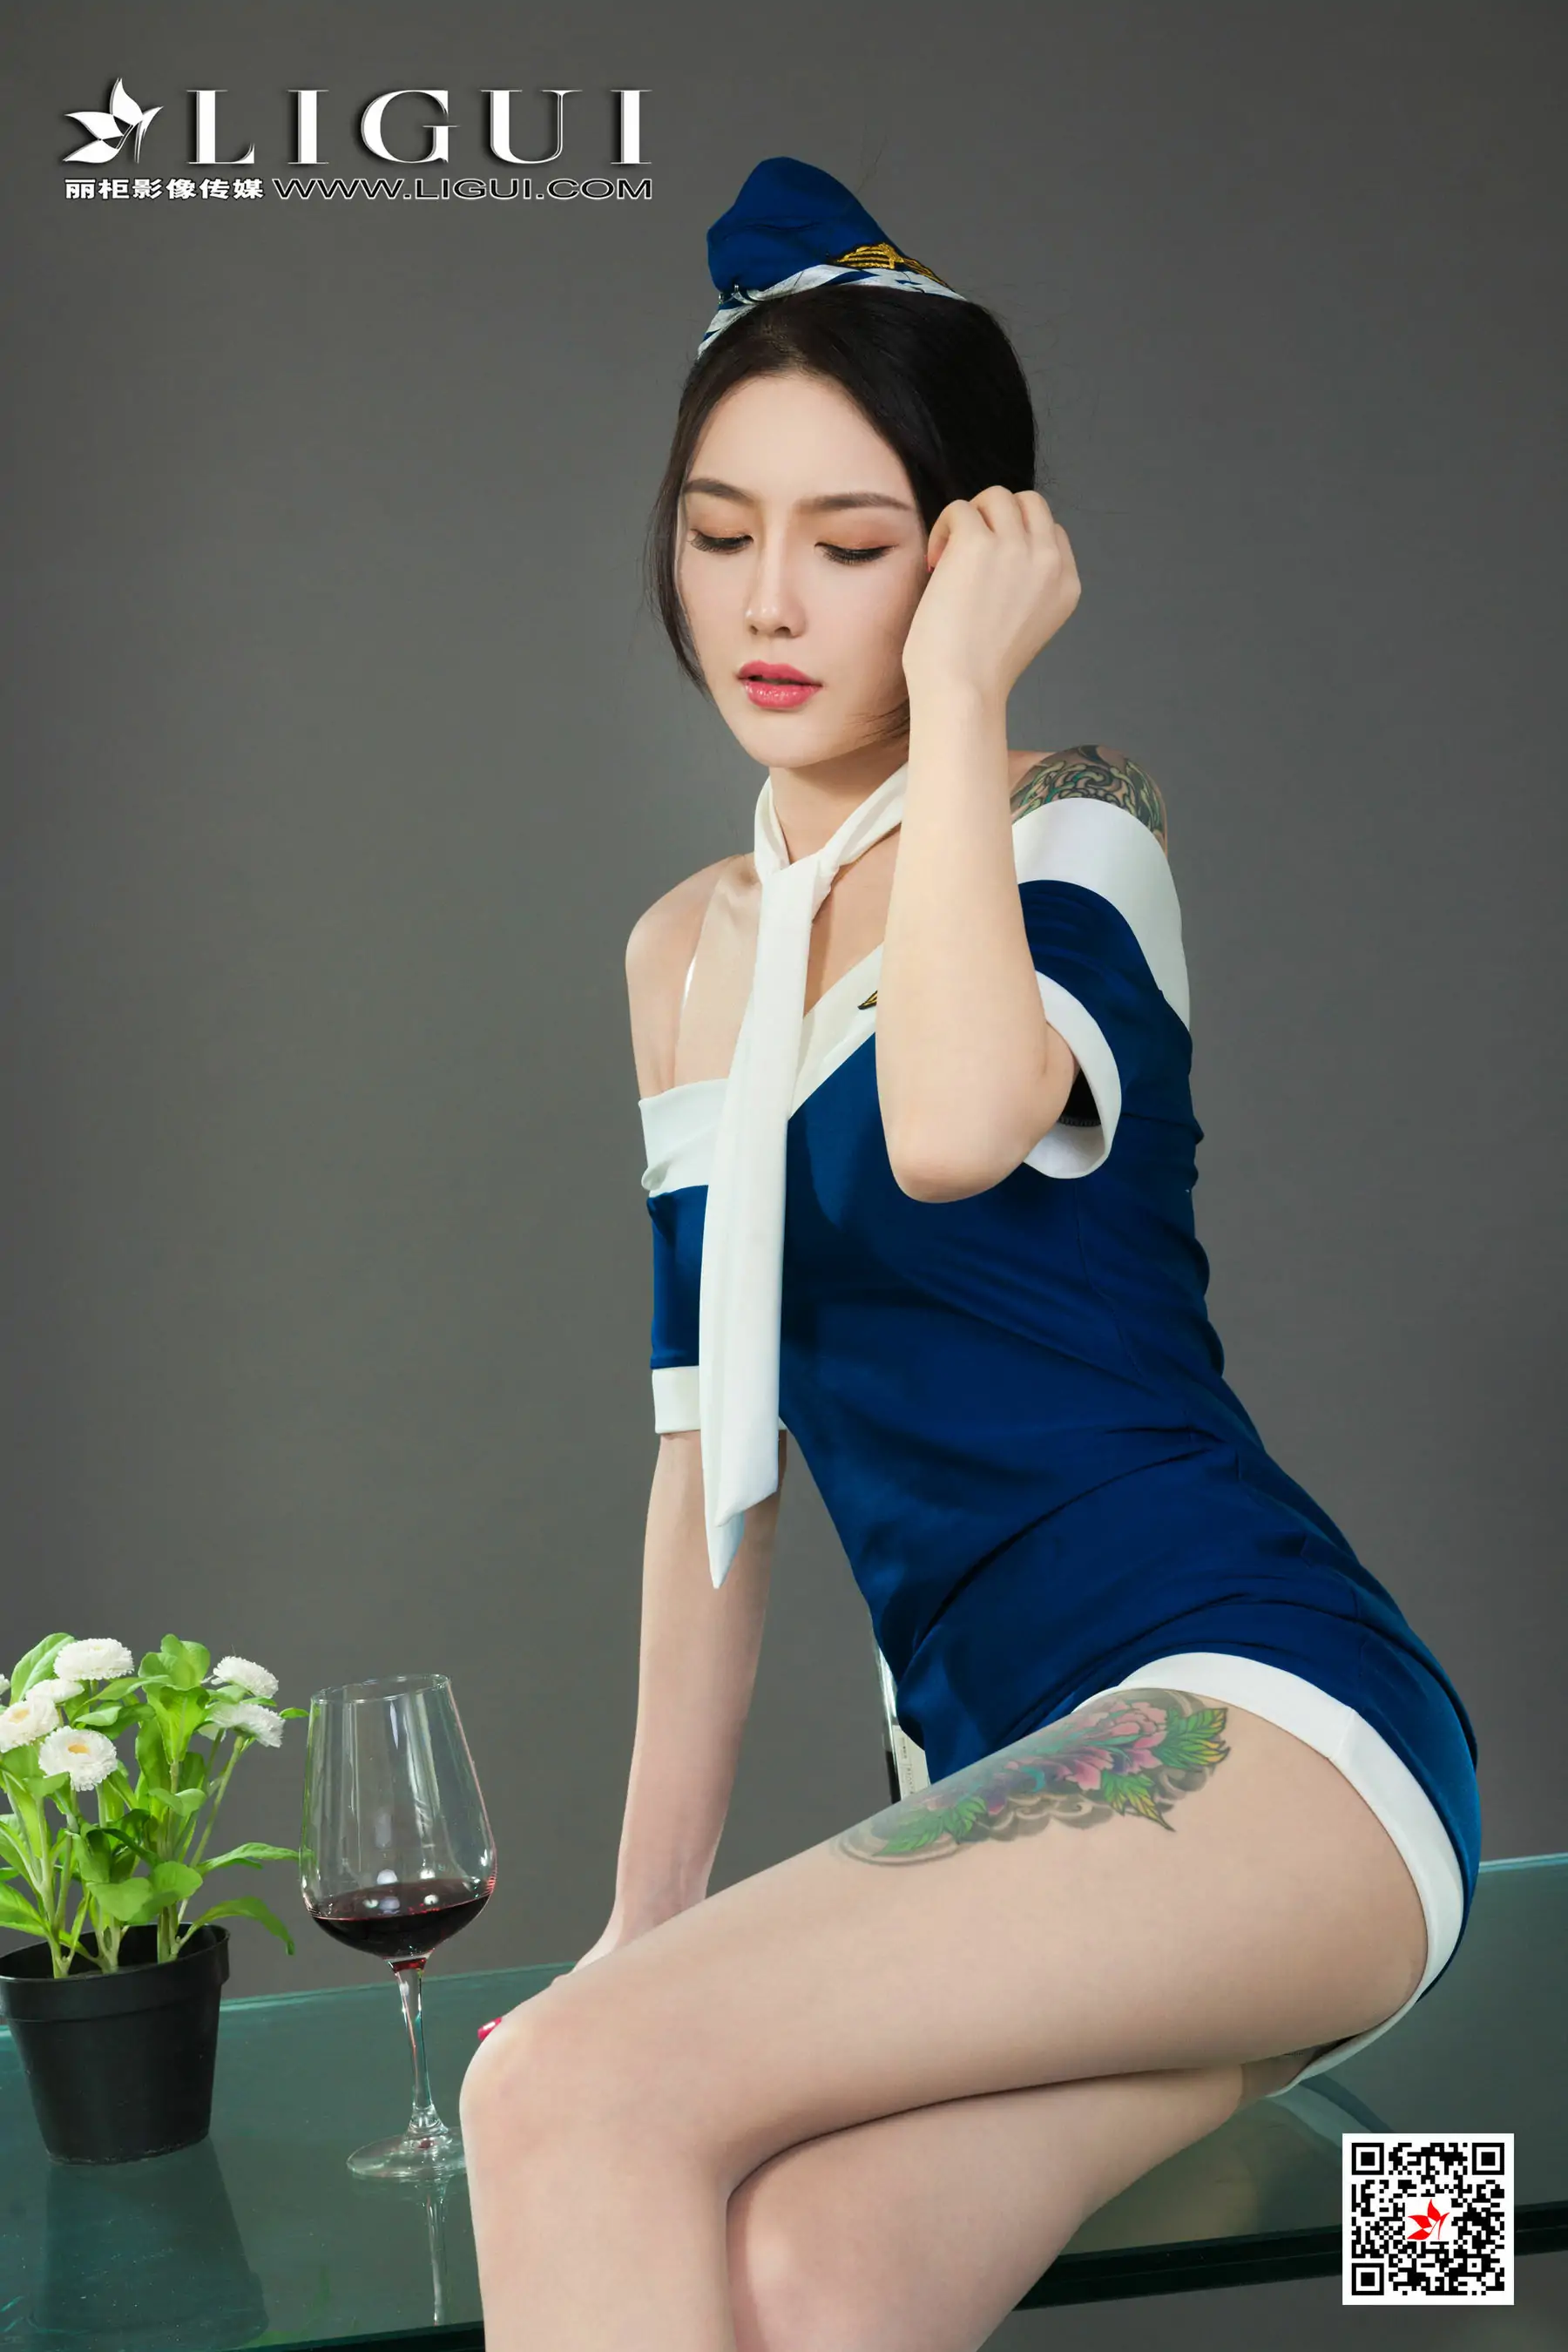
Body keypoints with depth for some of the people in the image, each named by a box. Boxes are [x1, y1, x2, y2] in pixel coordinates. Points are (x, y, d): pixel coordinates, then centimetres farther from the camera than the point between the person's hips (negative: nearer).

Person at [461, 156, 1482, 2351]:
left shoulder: (1073, 832, -2)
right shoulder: (687, 955, 17)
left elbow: (952, 1124, -27)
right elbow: (713, 1448, 19)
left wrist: (961, 686, -14)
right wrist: (646, 1915, 17)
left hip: (1256, 1724, -6)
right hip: (1017, 1782, 6)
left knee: (576, 2093, -24)